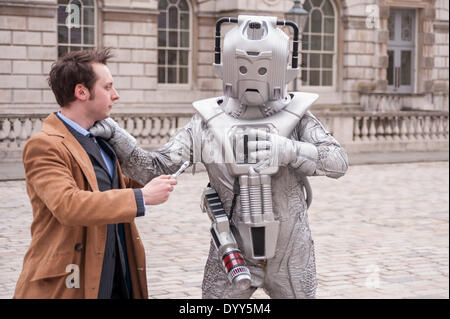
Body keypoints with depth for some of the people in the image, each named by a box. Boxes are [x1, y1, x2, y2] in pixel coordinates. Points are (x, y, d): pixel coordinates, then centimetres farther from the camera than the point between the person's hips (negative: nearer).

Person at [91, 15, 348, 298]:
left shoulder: (296, 117, -6)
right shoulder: (209, 122, -6)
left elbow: (339, 163, -18)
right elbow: (154, 170, -7)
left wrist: (287, 150, -33)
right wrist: (116, 136, -22)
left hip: (291, 256, 1)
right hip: (232, 254, 0)